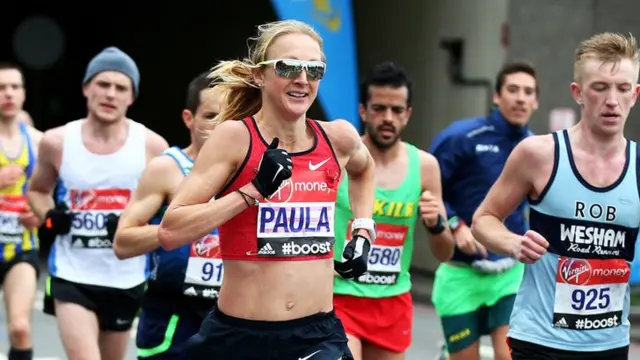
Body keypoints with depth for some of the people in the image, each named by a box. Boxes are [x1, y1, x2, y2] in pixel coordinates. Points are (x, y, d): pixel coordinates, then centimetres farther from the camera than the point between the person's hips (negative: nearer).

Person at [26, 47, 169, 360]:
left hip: (126, 279, 2)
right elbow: (37, 190, 16)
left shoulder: (151, 146, -6)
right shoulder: (57, 142, -4)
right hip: (73, 276, -2)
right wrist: (49, 216, -5)